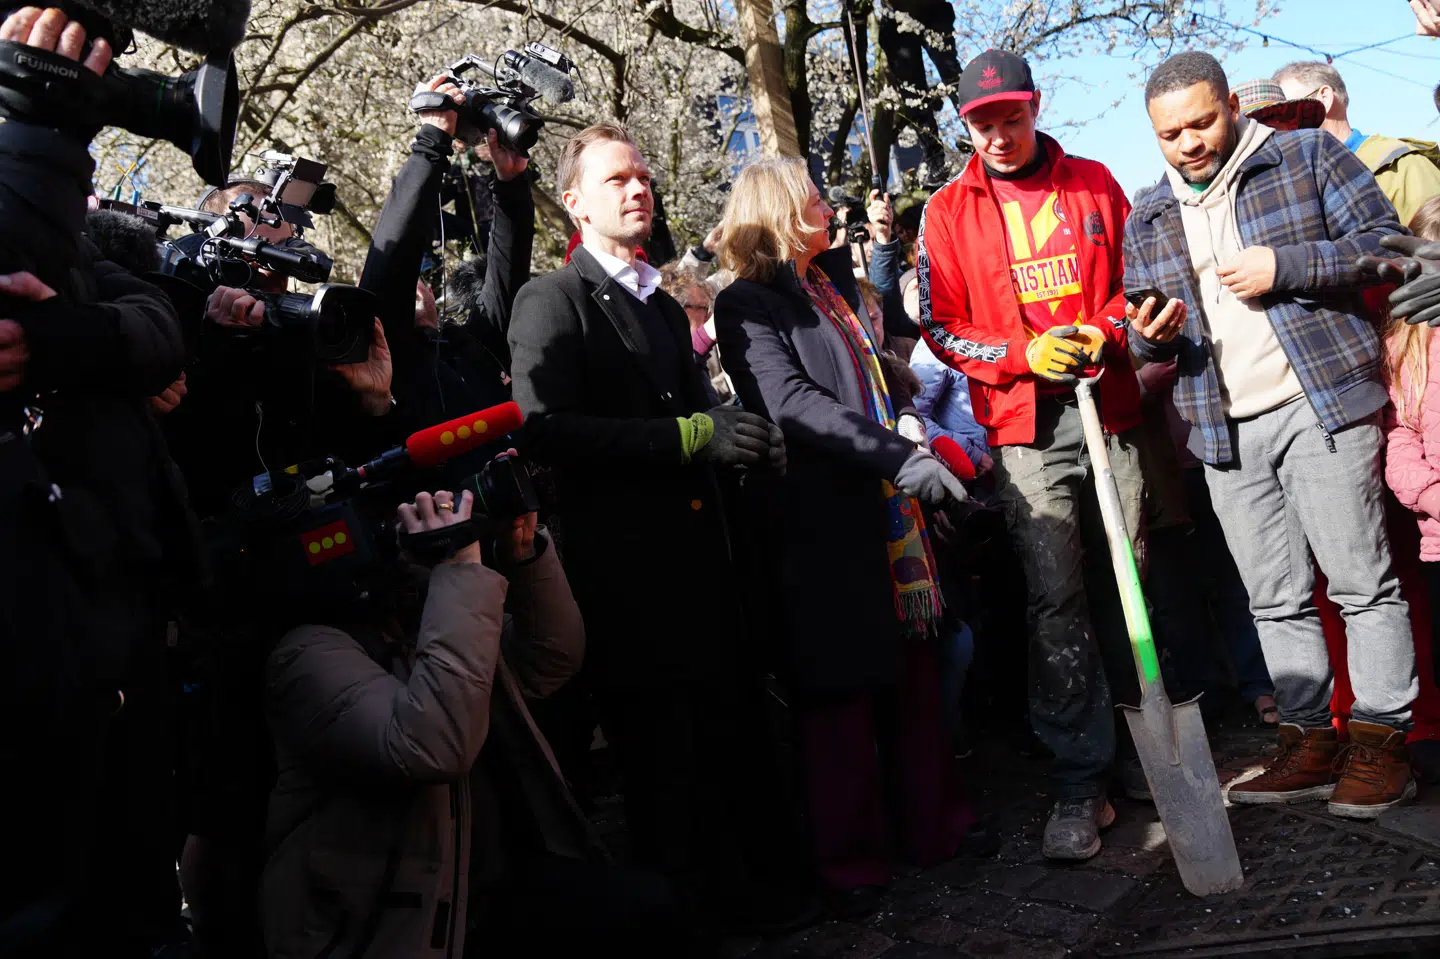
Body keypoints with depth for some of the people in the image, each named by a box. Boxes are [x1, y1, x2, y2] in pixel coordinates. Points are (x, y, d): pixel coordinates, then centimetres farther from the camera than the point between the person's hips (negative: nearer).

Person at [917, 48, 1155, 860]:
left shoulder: (1093, 183, 11)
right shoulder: (949, 212, 5)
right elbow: (942, 325, 3)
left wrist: (1107, 331, -5)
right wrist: (1025, 353, -12)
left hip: (1110, 408, 2)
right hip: (1025, 430, -2)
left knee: (1126, 581, 7)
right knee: (1057, 599, -5)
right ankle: (1079, 784, 2)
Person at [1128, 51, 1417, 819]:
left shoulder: (1307, 156, 4)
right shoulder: (1148, 220, 15)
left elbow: (1385, 242, -1)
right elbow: (1146, 336, 19)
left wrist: (1285, 266, -13)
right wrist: (1149, 336, -5)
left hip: (1320, 405, -4)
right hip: (1224, 431, 4)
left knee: (1361, 580, -2)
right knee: (1275, 599, 8)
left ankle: (1380, 741, 9)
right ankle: (1310, 742, 17)